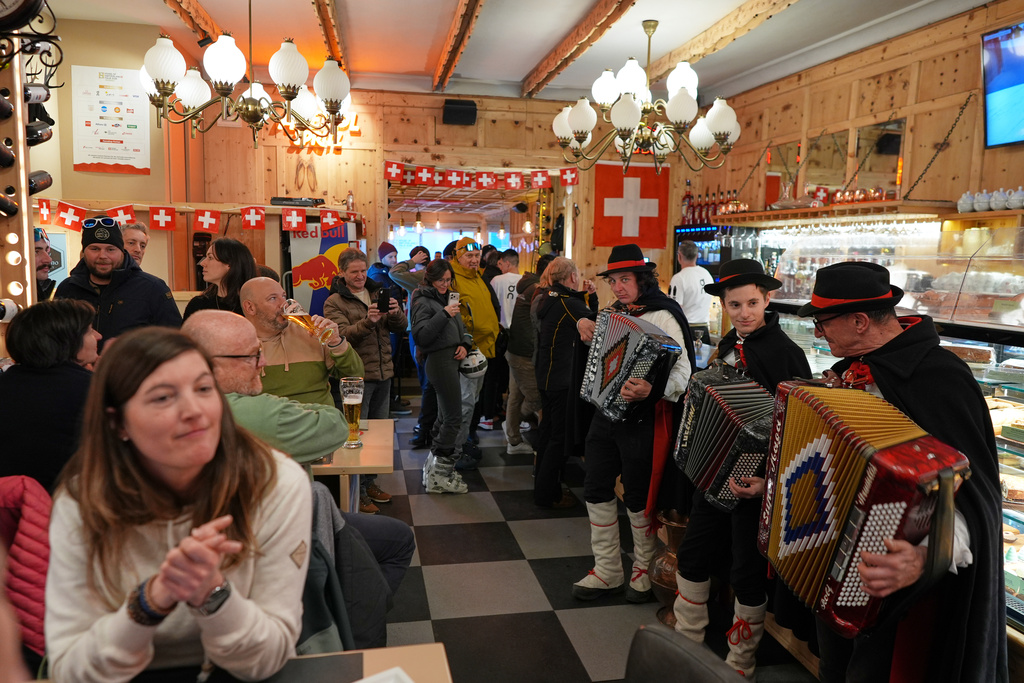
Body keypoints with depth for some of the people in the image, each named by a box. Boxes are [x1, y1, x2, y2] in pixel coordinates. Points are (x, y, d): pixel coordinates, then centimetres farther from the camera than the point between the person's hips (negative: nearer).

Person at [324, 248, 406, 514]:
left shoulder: (378, 293, 11)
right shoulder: (334, 302, -4)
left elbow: (400, 327, 3)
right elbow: (343, 335, -19)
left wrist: (396, 313, -19)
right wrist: (367, 321, -35)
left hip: (383, 373, 6)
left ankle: (370, 481, 30)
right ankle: (357, 491, 8)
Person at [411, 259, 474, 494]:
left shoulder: (445, 299, 18)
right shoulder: (424, 302, -7)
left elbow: (461, 328, 22)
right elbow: (421, 336, -19)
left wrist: (465, 344, 2)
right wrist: (444, 314, -24)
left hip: (451, 360, 9)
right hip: (439, 361, -9)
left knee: (445, 415, 15)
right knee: (454, 417, -9)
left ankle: (433, 465, 26)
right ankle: (439, 477, -3)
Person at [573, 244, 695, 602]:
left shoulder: (662, 315, -15)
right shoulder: (615, 312, 10)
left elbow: (682, 368, -27)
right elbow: (599, 339, 33)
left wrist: (652, 390, -46)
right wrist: (584, 323, 10)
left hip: (642, 417, -8)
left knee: (637, 495, 5)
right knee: (596, 488, 10)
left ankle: (645, 568, 28)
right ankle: (607, 570, 24)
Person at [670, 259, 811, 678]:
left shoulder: (785, 352, -17)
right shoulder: (729, 345, 6)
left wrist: (770, 478, -27)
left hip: (754, 481, -7)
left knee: (748, 573, 6)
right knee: (692, 553, 16)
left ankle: (740, 665, 27)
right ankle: (687, 639, 36)